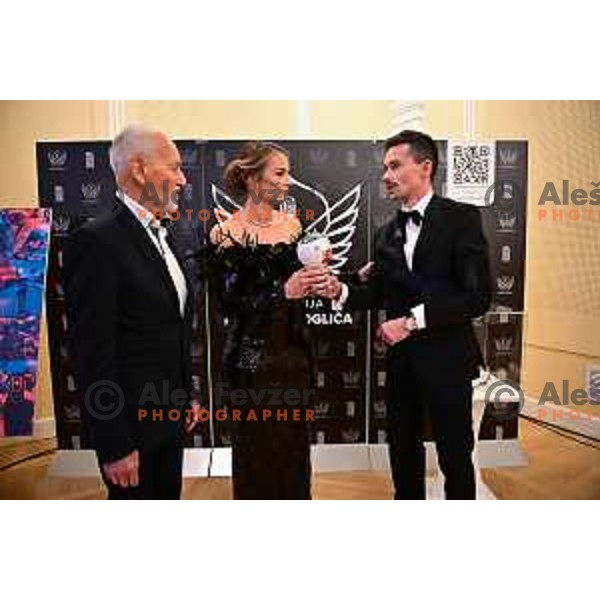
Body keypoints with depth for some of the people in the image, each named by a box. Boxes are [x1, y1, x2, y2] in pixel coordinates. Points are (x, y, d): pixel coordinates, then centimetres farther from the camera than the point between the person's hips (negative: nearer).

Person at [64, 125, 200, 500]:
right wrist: (114, 445, -18)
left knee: (169, 497, 22)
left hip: (168, 416, 8)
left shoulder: (160, 236, 9)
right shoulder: (98, 241, -19)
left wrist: (187, 396, 15)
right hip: (131, 422, -8)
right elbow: (92, 350, -21)